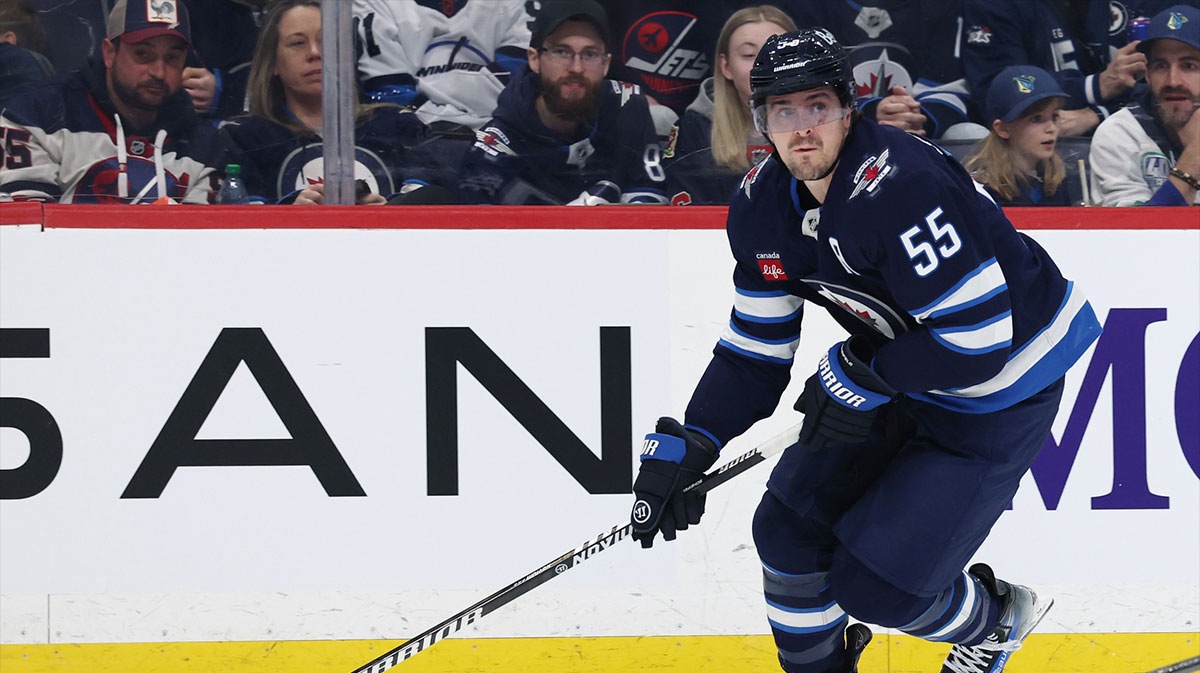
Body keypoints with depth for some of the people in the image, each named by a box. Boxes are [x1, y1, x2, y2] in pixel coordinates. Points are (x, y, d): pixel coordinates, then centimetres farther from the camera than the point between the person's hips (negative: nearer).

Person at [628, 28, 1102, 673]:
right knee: (790, 528, 4)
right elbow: (754, 351, 2)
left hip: (1000, 388, -8)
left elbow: (976, 335, -31)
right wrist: (683, 449, -9)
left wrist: (864, 380, -22)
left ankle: (994, 620, 25)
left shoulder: (898, 184, -33)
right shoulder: (762, 204, -7)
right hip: (898, 371, 8)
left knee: (875, 583, -6)